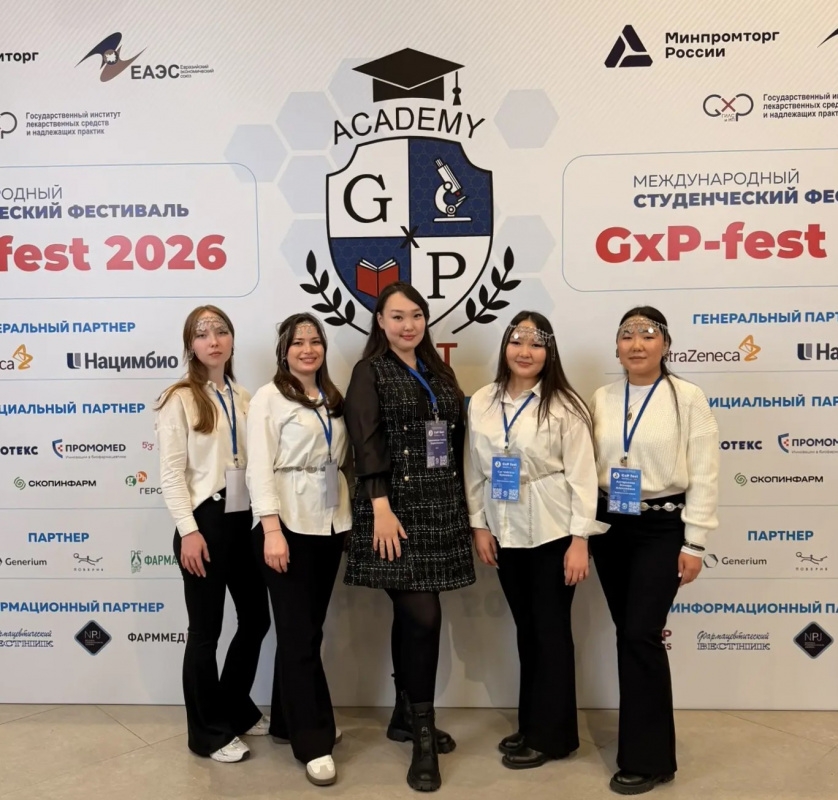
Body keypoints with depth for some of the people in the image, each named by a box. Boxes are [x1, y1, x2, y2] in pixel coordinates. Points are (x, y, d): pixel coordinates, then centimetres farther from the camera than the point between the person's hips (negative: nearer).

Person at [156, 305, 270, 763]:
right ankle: (209, 731, 24)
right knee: (206, 630, 6)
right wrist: (189, 531, -17)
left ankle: (237, 709, 36)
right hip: (205, 521, -6)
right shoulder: (179, 399, -6)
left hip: (244, 520, 6)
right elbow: (171, 474, -10)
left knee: (256, 619, 14)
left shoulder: (243, 398, 10)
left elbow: (254, 463, 10)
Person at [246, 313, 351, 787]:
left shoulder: (333, 398, 12)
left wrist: (351, 517, 7)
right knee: (298, 633, 0)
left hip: (330, 523, 6)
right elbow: (260, 468, -11)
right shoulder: (269, 398, -4)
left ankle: (289, 721, 30)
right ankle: (314, 741, 10)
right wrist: (272, 530, -18)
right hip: (289, 524, -5)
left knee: (308, 629, 13)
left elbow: (342, 460, 13)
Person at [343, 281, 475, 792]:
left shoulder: (437, 372, 14)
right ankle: (423, 737, 7)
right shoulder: (371, 372, -3)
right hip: (398, 509, -6)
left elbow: (458, 439, 15)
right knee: (424, 617, -8)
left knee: (410, 616, 14)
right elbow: (367, 443, -12)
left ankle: (406, 717, 29)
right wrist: (381, 507, -20)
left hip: (440, 507, 6)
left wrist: (461, 502, 12)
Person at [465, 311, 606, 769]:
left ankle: (550, 735, 22)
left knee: (551, 630, 6)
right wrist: (479, 525, 3)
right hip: (506, 532, 4)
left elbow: (582, 474, -10)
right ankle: (531, 726, 32)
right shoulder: (482, 402, 2)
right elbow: (475, 470, 6)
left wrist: (580, 539, -13)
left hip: (553, 531, -4)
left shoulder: (564, 405, -10)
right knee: (526, 629, 16)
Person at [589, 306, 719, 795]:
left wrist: (694, 542, -10)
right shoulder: (602, 400, 6)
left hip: (662, 528, -4)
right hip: (610, 526, 4)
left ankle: (647, 757, 8)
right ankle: (642, 740, 30)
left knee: (641, 635, -9)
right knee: (629, 636, 12)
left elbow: (704, 476, -8)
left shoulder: (688, 398, -6)